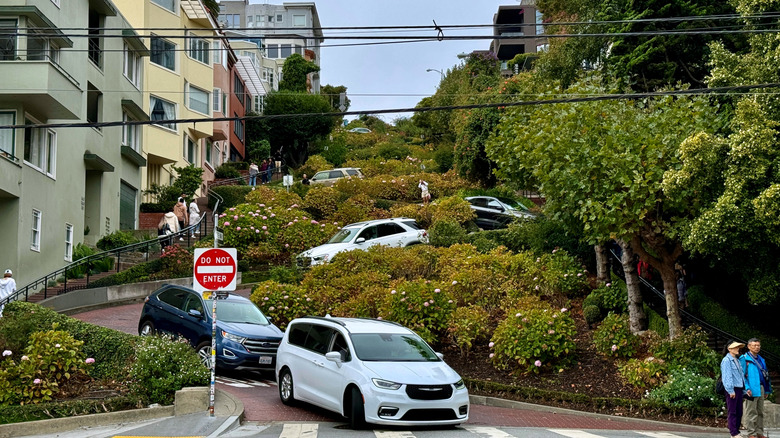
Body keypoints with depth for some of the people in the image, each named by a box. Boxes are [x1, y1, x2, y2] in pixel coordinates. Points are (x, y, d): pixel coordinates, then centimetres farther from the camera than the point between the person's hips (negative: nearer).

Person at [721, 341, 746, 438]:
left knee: (739, 412, 9)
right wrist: (731, 390, -18)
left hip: (739, 388, 9)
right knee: (732, 412, -6)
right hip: (732, 389, -9)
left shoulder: (737, 360, 18)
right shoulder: (726, 360, -9)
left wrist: (744, 388, 16)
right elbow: (727, 376, -14)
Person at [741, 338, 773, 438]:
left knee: (760, 412, 12)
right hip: (752, 390, -8)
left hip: (761, 388, 8)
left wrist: (766, 390, 17)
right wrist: (747, 388, -19)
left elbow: (765, 375, 22)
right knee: (751, 412, -5)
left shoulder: (761, 359, 18)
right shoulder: (744, 359, -5)